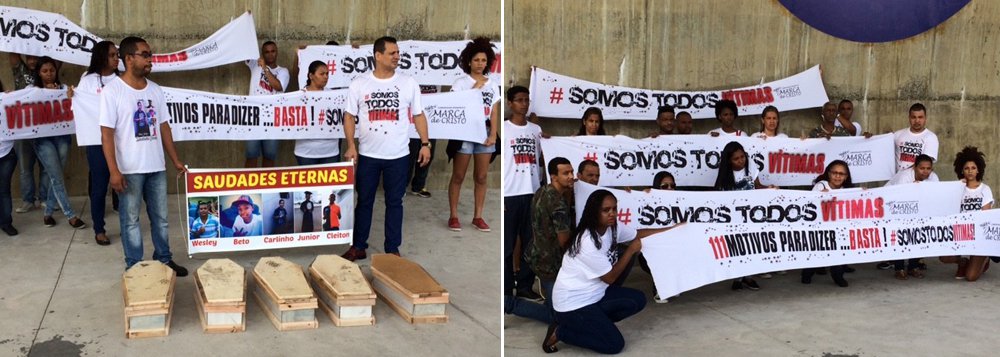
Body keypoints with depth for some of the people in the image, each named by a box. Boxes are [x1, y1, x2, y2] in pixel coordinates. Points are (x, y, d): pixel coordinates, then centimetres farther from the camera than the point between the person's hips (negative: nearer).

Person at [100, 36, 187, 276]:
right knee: (130, 220, 7)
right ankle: (134, 267, 17)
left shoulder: (155, 90, 7)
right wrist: (114, 170, -18)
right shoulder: (112, 91, -10)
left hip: (156, 167, 5)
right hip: (129, 169, -5)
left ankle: (164, 260, 28)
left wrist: (176, 160, 12)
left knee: (160, 217, 14)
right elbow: (107, 133, -12)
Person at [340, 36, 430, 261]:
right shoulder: (359, 84, -1)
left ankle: (393, 249, 17)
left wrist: (425, 143, -2)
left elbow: (418, 115, 6)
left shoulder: (408, 83, 1)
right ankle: (358, 247, 20)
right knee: (364, 201, 9)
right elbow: (349, 116, 2)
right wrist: (351, 146, -7)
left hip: (398, 156, 0)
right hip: (368, 155, 0)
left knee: (394, 202, 7)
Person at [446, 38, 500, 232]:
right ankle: (453, 216, 7)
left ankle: (478, 216, 14)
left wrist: (493, 135, -3)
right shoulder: (461, 83, 0)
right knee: (458, 176, 1)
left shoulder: (493, 84, 10)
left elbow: (494, 112, 7)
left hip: (485, 133, 3)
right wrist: (474, 89, -11)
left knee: (481, 177, 6)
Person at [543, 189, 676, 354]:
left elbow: (638, 234, 15)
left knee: (638, 300, 2)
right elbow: (610, 277, -17)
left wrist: (672, 229, 12)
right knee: (615, 344, -9)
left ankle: (593, 322, 6)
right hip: (573, 303, -9)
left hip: (594, 293, 9)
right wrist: (631, 250, -10)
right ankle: (560, 332, 0)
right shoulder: (588, 242, -28)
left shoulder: (612, 226, -4)